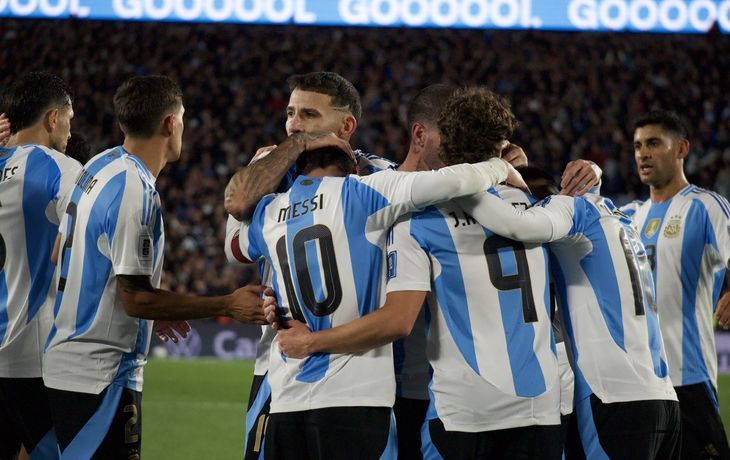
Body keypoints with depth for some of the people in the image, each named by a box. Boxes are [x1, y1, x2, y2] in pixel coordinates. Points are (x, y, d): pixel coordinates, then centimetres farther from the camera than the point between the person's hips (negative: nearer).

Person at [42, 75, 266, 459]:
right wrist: (229, 306, -14)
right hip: (98, 378, -10)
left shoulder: (97, 167, 10)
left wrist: (151, 309, 25)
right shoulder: (135, 193, -19)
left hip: (67, 365, 10)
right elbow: (135, 298, -18)